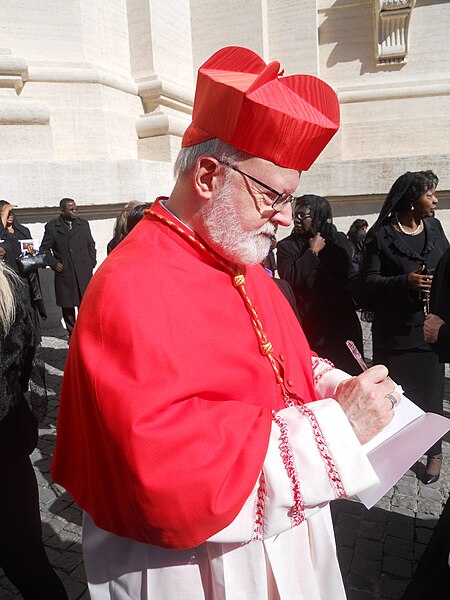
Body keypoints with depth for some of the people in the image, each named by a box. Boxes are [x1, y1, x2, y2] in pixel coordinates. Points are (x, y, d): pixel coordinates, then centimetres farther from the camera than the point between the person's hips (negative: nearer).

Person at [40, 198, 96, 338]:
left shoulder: (83, 224, 11)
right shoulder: (52, 226, 3)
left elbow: (91, 245, 17)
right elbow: (45, 248, 7)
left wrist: (92, 262, 7)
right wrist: (53, 263, -4)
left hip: (84, 272, 2)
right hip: (64, 273, -1)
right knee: (67, 305, 5)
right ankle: (72, 333, 17)